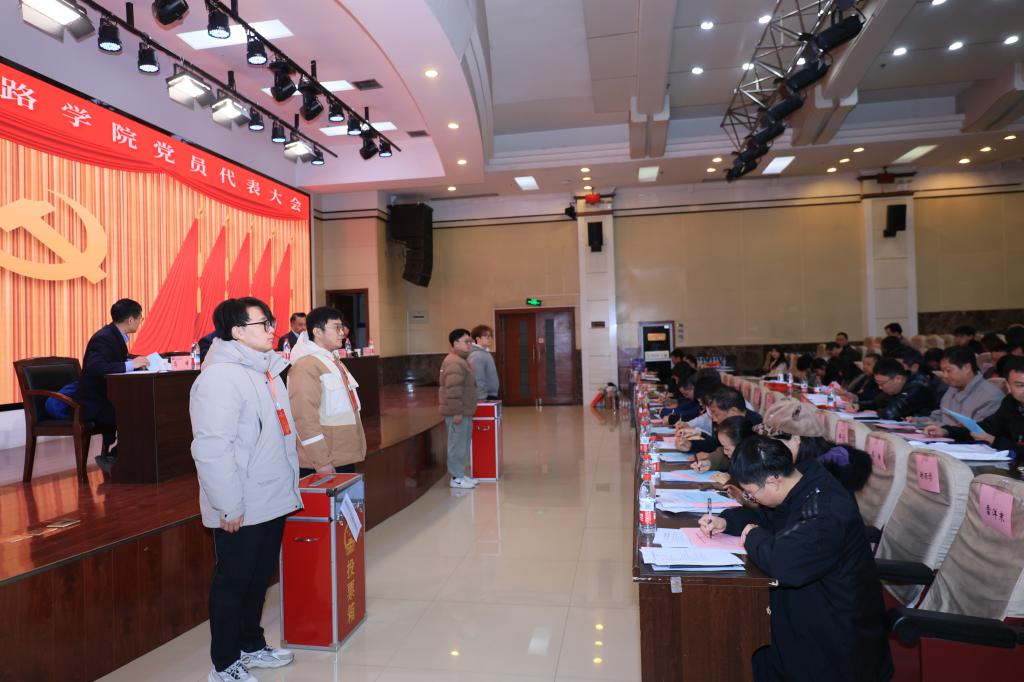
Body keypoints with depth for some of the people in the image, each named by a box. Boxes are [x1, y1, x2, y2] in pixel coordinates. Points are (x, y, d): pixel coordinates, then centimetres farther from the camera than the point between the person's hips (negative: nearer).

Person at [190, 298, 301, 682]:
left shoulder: (266, 370, 12)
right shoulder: (221, 377, -19)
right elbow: (212, 449, -25)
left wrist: (288, 486, 19)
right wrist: (229, 506, -23)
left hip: (272, 501, 9)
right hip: (242, 510, -9)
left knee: (259, 578, 21)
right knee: (233, 582, 7)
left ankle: (251, 645, 38)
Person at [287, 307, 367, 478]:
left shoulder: (333, 361, 16)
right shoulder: (305, 366, -16)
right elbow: (305, 419, -22)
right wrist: (321, 462, -23)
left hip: (345, 458, 9)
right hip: (324, 464, -9)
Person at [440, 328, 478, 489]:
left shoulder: (461, 361, 17)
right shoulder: (454, 362, -17)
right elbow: (452, 390, -24)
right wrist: (457, 412, -24)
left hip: (464, 412, 11)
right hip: (458, 413, -11)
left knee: (463, 444, 16)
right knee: (458, 444, -4)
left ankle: (460, 474, 25)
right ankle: (456, 478, 3)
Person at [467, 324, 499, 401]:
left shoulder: (486, 353, 13)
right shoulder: (477, 356, -18)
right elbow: (478, 381, -22)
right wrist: (482, 399, -23)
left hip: (491, 397, 10)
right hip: (485, 398, -10)